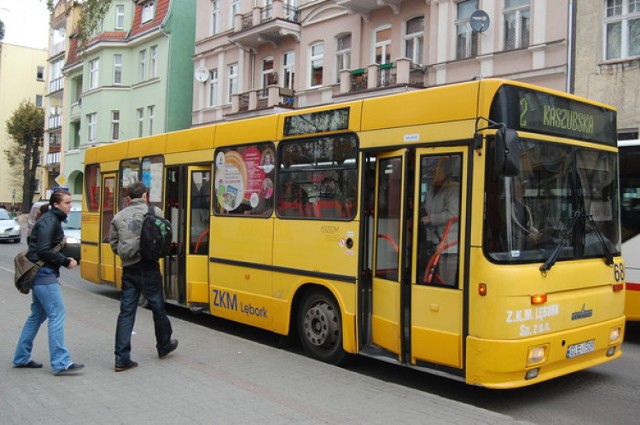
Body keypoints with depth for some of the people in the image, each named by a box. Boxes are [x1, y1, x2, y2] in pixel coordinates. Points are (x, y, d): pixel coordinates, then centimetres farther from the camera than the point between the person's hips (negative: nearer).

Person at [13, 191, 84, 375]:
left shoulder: (52, 220, 14)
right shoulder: (49, 221, -15)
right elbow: (44, 251, -22)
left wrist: (64, 258, 5)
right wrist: (66, 261, -14)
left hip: (42, 273, 10)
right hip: (44, 273, -10)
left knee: (37, 315, 16)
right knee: (57, 315, -11)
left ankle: (21, 358, 26)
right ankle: (60, 363, -11)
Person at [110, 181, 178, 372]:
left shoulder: (118, 217, 8)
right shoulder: (154, 211, -2)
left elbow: (114, 244, 9)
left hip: (128, 269, 3)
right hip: (148, 267, -3)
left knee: (126, 312, 5)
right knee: (158, 307, 14)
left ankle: (122, 358, 3)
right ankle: (164, 345, 33)